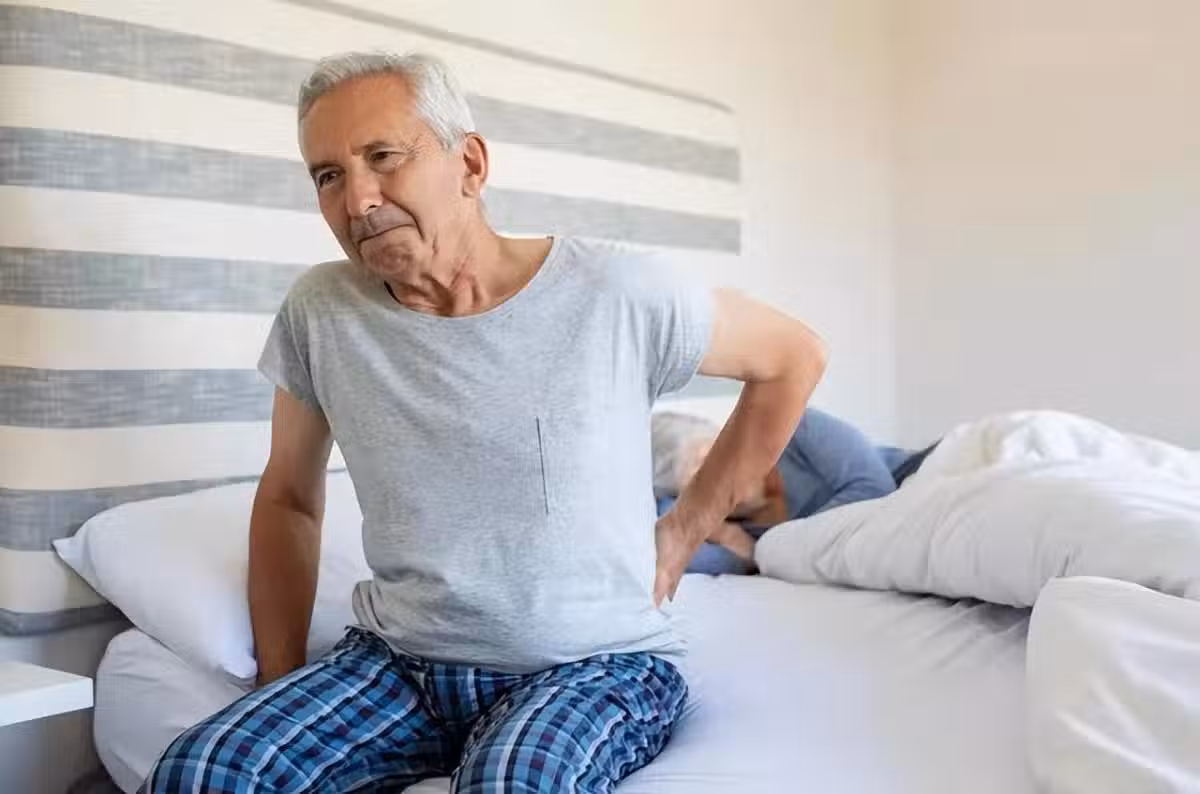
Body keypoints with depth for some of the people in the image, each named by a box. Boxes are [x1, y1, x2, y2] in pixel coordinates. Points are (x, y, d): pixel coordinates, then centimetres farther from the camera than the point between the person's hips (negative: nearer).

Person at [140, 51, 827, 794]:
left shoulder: (617, 292, -12)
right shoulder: (321, 312, -3)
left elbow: (794, 356, 3)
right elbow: (288, 498, 11)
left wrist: (686, 528, 2)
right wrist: (282, 687, 6)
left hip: (598, 664, -3)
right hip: (398, 661, 4)